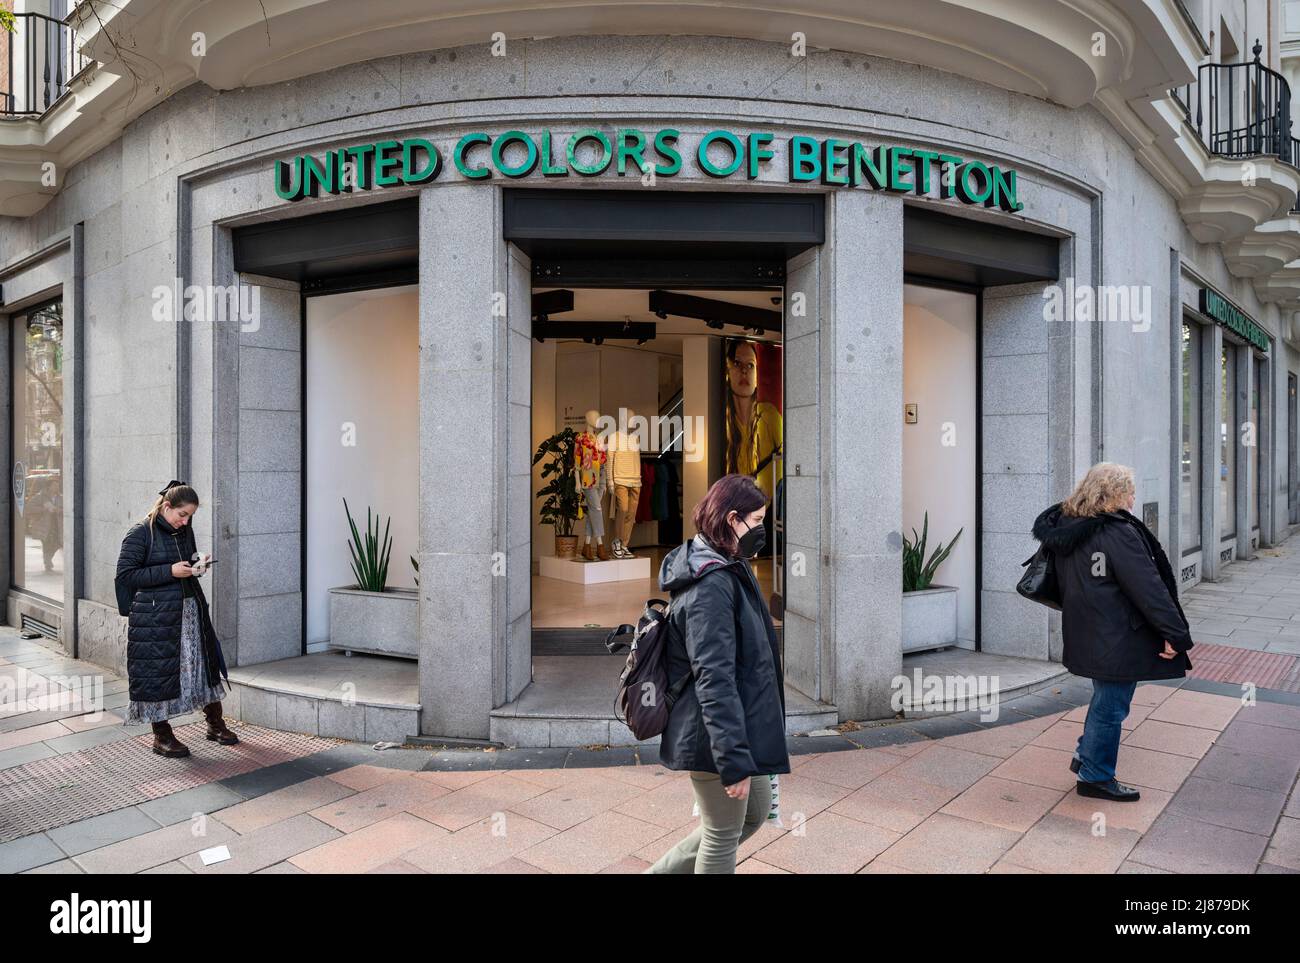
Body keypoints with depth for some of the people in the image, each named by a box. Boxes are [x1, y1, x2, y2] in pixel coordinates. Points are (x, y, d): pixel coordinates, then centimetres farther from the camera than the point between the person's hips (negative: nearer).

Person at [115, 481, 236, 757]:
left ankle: (215, 724, 23)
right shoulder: (140, 533, -9)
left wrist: (196, 566, 0)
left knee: (203, 661, 10)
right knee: (158, 672, 2)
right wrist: (169, 571, -19)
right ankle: (161, 736, 18)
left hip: (191, 609, 6)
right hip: (155, 615, -6)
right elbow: (125, 574, -13)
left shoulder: (185, 531, 9)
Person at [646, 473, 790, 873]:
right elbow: (713, 679, -27)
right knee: (724, 834, 8)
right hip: (716, 736, -10)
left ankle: (663, 871, 31)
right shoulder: (712, 585, -24)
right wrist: (734, 760, -26)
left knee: (755, 812, 23)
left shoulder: (728, 571, 9)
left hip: (741, 725, 10)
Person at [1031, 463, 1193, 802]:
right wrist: (1175, 633, -14)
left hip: (1086, 633, 8)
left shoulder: (1065, 528, 5)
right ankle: (1096, 777, 18)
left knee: (1105, 697, 25)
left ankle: (1086, 755, 35)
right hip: (1117, 639, -8)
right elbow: (1149, 588, -20)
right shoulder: (1119, 532, -20)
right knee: (1112, 706, 6)